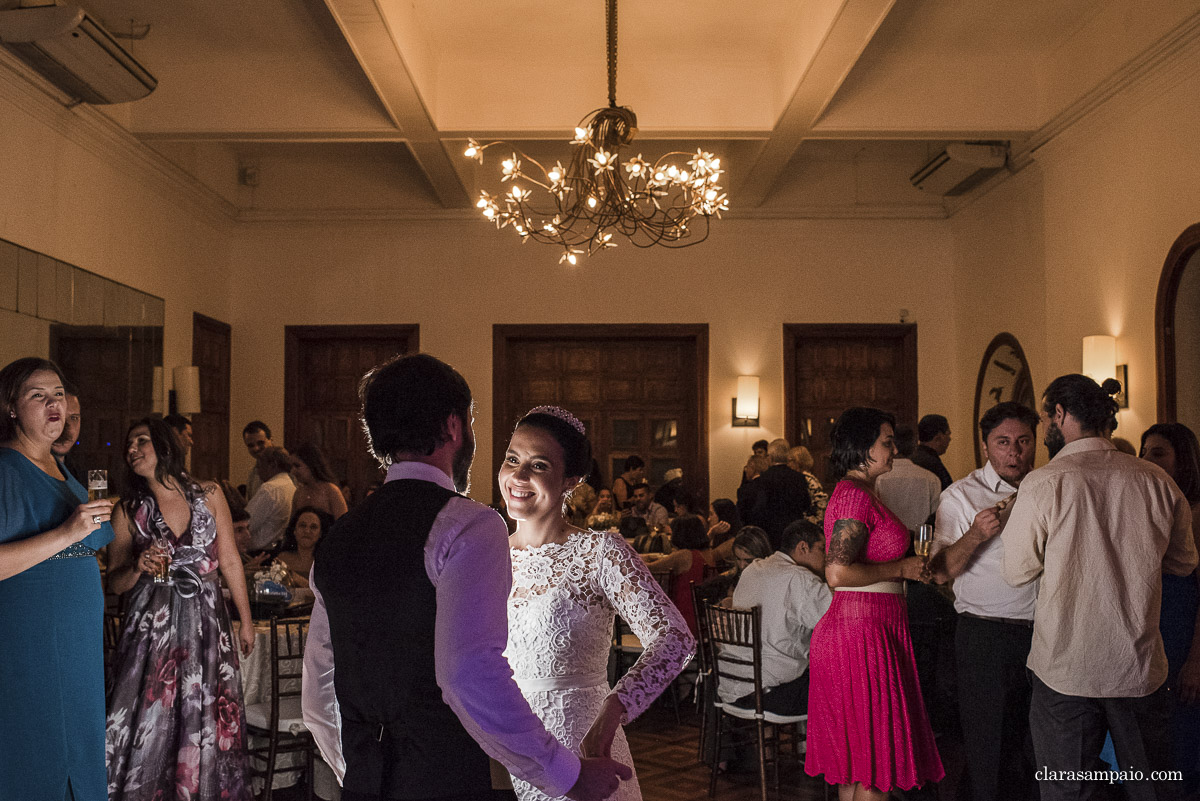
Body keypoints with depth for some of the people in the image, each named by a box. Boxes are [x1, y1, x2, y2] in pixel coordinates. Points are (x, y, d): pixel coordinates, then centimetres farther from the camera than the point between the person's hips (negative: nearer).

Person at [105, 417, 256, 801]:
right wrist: (138, 568, -17)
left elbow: (230, 562, 7)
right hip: (152, 628, 0)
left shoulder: (209, 495, 2)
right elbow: (113, 582, 5)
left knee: (208, 723, 4)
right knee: (148, 726, -3)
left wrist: (246, 621, 10)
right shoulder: (129, 511, 2)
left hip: (206, 624, 1)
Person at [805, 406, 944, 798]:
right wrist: (901, 568, -14)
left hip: (866, 628, 10)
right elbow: (838, 573, -26)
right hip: (862, 633, -10)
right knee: (874, 764, -2)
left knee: (856, 759, 16)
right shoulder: (855, 495, -16)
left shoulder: (858, 493, 16)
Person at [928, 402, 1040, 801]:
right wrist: (975, 534, -23)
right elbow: (940, 572, -10)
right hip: (985, 636, -4)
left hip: (1042, 631, 4)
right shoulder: (960, 496, -4)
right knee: (987, 741, 1)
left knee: (1037, 741, 10)